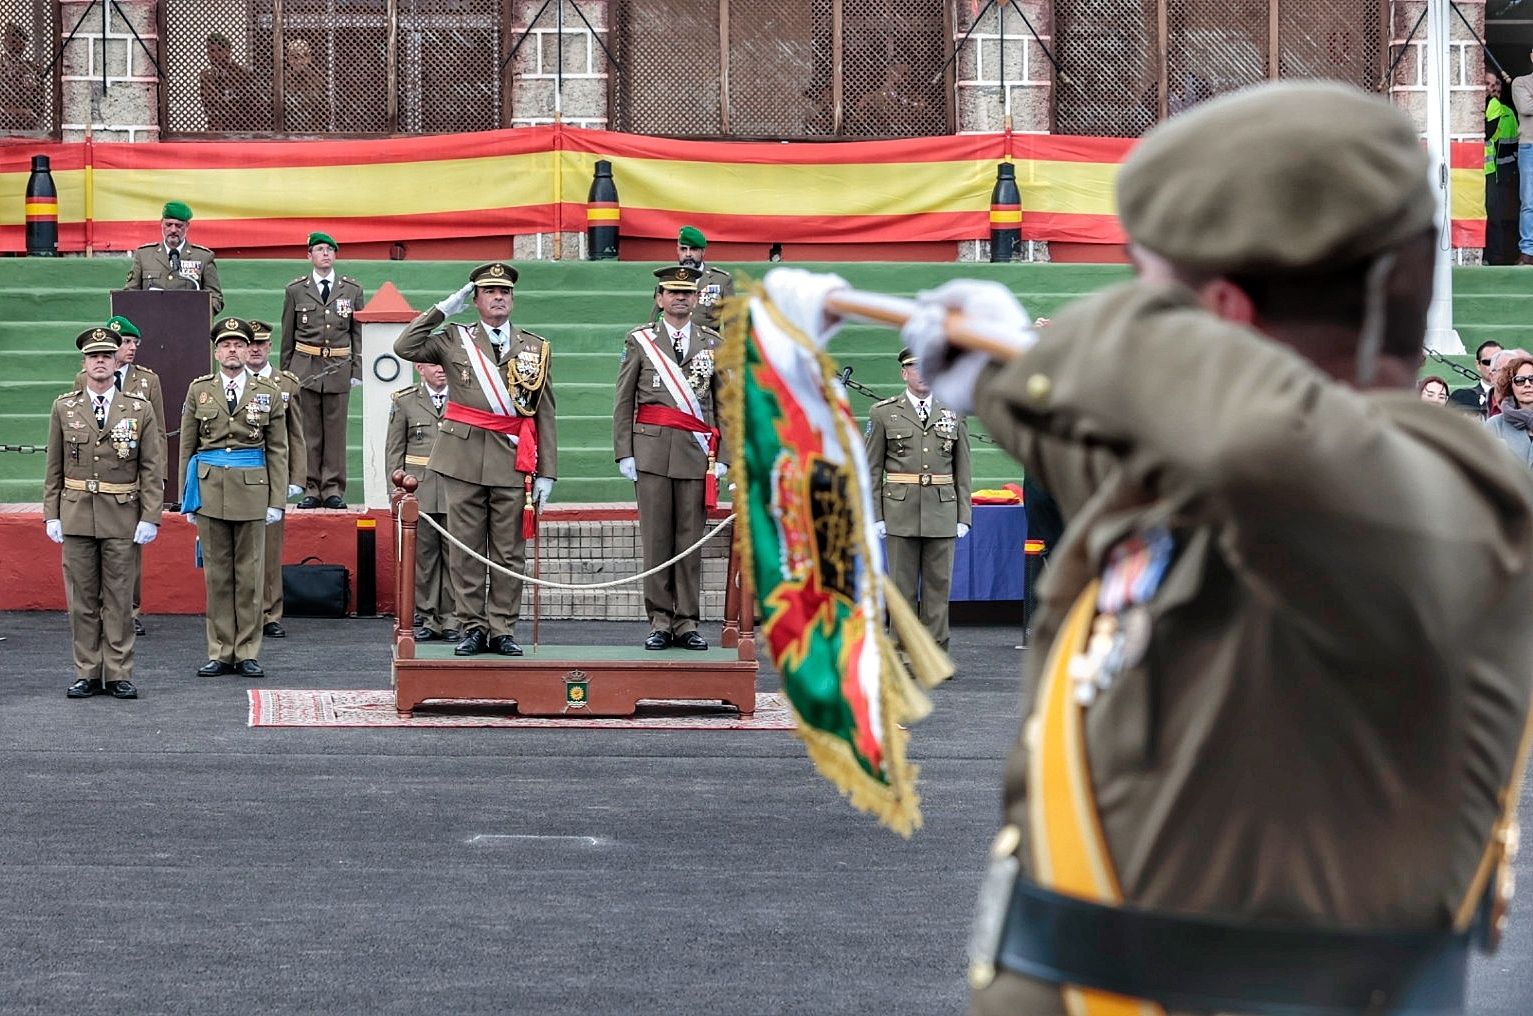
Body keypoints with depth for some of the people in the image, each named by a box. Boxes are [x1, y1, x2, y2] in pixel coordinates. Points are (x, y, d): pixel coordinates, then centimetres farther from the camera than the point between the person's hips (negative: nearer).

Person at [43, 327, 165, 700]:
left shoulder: (140, 409, 2)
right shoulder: (64, 408, 6)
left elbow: (152, 470, 1)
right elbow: (54, 467, 9)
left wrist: (150, 517, -5)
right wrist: (51, 515, 3)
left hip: (123, 518, -1)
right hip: (77, 515, 1)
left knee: (120, 599, 2)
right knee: (82, 599, 4)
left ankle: (119, 674, 7)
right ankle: (87, 673, 10)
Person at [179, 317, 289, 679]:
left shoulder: (269, 393, 5)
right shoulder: (199, 390, 7)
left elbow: (278, 451, 6)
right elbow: (187, 446, 10)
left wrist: (277, 501, 0)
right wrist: (187, 497, 6)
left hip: (252, 490, -1)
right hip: (209, 488, 1)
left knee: (250, 573, 2)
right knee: (216, 573, 4)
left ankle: (248, 653, 8)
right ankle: (220, 652, 9)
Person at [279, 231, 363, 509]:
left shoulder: (352, 289, 8)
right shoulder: (295, 290, 6)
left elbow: (358, 333, 9)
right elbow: (287, 335, 10)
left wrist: (357, 370, 3)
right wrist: (285, 372, 8)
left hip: (338, 368, 0)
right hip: (305, 368, 0)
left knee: (336, 431, 1)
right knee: (308, 431, 1)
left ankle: (333, 490, 7)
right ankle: (310, 489, 6)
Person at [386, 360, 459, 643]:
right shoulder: (405, 401, 8)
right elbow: (394, 450, 9)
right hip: (419, 492, 0)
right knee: (424, 555, 0)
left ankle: (450, 620, 5)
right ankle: (427, 618, 7)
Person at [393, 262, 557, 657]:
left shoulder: (537, 348, 11)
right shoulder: (454, 340, 9)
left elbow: (544, 416, 9)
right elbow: (404, 347, -5)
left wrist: (546, 472, 3)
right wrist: (442, 310, -1)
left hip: (513, 462, 1)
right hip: (463, 458, -1)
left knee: (509, 551, 2)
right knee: (466, 550, 2)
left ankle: (503, 629, 8)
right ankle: (473, 628, 8)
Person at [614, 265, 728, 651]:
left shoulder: (713, 344, 11)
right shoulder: (639, 341, 7)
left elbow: (723, 405, 11)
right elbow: (624, 402, 6)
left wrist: (722, 458, 4)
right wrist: (624, 453, -1)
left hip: (697, 453, 1)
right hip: (652, 450, -1)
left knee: (690, 540, 3)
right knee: (656, 539, -1)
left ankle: (687, 623, 7)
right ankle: (660, 622, 4)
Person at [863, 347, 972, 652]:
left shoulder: (953, 414, 10)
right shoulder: (883, 413, 4)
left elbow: (962, 469, 11)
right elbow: (872, 469, 3)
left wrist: (964, 516, 5)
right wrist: (875, 516, -3)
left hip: (942, 512, 2)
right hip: (900, 514, -2)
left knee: (939, 584, 3)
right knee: (903, 584, 1)